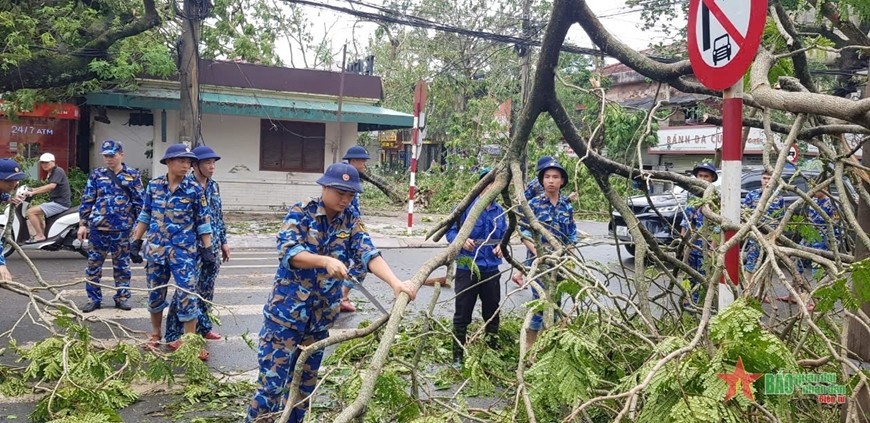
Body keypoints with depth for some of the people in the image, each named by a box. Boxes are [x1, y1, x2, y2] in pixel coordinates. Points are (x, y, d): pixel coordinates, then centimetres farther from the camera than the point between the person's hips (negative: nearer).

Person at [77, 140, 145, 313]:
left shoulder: (133, 175, 2)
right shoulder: (96, 175, 4)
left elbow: (138, 202, 3)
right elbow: (86, 201, 5)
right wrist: (83, 224, 0)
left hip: (122, 229, -1)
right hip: (97, 227, 1)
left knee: (122, 265, 9)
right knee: (93, 265, 6)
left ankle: (122, 297, 20)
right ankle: (94, 298, 16)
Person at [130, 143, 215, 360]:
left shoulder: (195, 189, -5)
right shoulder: (153, 186, 1)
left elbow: (203, 221, -2)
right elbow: (145, 216, 9)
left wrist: (207, 248, -6)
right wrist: (136, 242, 7)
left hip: (184, 250, -3)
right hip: (156, 248, 3)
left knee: (187, 294, -6)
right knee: (155, 292, 14)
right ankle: (155, 333, 33)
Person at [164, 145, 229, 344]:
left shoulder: (214, 186, 10)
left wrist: (224, 241, 17)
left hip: (213, 249, 7)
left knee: (207, 290, 15)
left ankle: (203, 327, 29)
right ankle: (174, 334, 7)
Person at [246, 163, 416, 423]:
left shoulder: (351, 221, 2)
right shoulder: (301, 213, -9)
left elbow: (369, 254, -12)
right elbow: (288, 252, -21)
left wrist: (394, 282, -28)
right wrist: (326, 261, -36)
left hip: (323, 313, 5)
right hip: (287, 308, -4)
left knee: (306, 381, 16)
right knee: (272, 380, -3)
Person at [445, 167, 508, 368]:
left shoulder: (499, 211, 8)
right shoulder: (466, 207, -8)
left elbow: (504, 235, 17)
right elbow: (450, 231, -5)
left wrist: (501, 246, -4)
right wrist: (461, 241, -25)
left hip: (491, 270, 5)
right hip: (467, 268, -5)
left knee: (492, 312, 15)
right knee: (462, 314, 3)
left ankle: (493, 349, 31)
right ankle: (458, 356, 12)